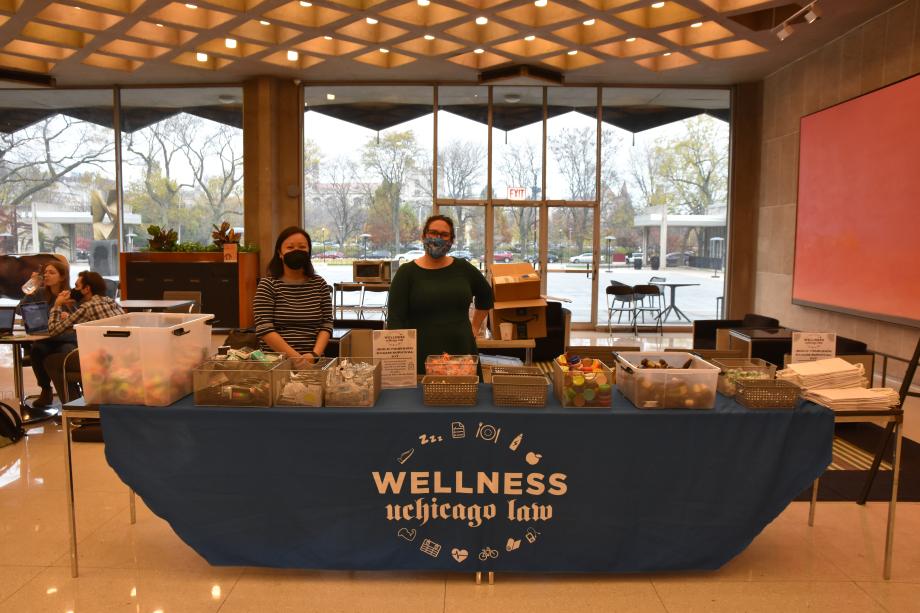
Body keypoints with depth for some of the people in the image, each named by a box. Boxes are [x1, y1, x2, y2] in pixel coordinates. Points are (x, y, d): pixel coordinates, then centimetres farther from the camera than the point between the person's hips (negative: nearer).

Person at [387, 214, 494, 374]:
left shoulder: (463, 268, 7)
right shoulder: (407, 273, -1)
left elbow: (486, 296, 24)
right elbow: (395, 319, -7)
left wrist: (474, 328, 17)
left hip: (462, 354, 3)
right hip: (420, 359, -3)